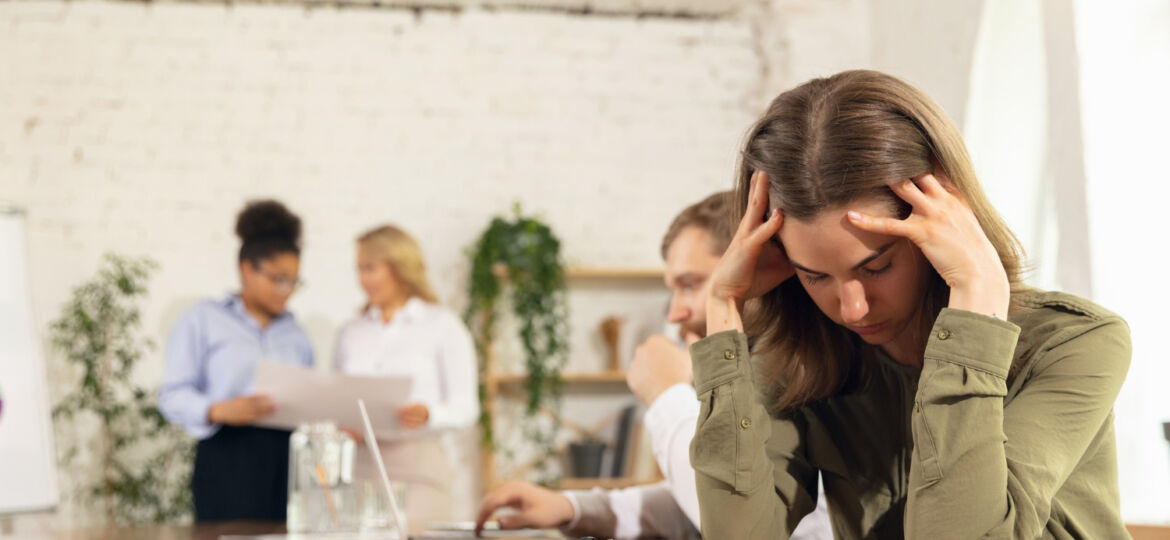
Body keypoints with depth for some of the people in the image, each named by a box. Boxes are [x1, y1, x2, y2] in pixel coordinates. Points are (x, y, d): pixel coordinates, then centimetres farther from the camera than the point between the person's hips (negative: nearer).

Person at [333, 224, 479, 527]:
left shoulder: (443, 326, 4)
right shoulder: (351, 333, 17)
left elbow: (465, 408, -1)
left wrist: (428, 414, -21)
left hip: (417, 465, -3)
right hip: (359, 465, 3)